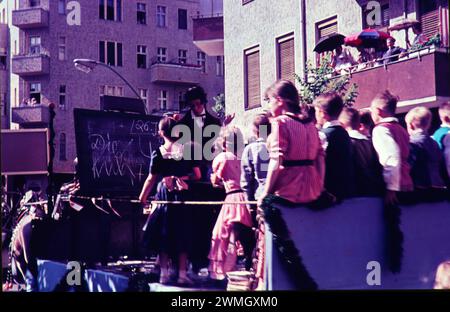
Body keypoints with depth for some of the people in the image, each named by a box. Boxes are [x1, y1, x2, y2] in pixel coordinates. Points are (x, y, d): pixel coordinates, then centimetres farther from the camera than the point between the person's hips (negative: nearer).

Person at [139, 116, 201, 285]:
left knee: (164, 234, 10)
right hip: (183, 196, 1)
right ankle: (182, 274, 9)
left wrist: (142, 197, 10)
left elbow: (151, 179, -2)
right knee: (182, 234, 8)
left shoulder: (158, 153, -5)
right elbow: (197, 175, -2)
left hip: (164, 196, 0)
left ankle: (164, 273, 11)